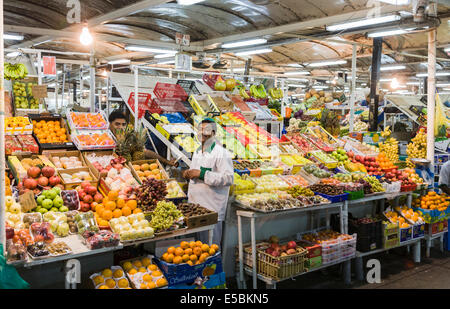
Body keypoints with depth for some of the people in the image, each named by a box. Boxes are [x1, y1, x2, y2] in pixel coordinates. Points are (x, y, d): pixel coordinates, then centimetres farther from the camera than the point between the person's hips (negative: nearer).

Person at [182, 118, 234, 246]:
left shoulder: (221, 153, -11)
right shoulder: (197, 152, 16)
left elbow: (228, 178, -21)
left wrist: (202, 174, -22)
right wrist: (188, 174, 6)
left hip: (212, 207, -8)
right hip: (195, 204, 8)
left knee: (211, 243, -2)